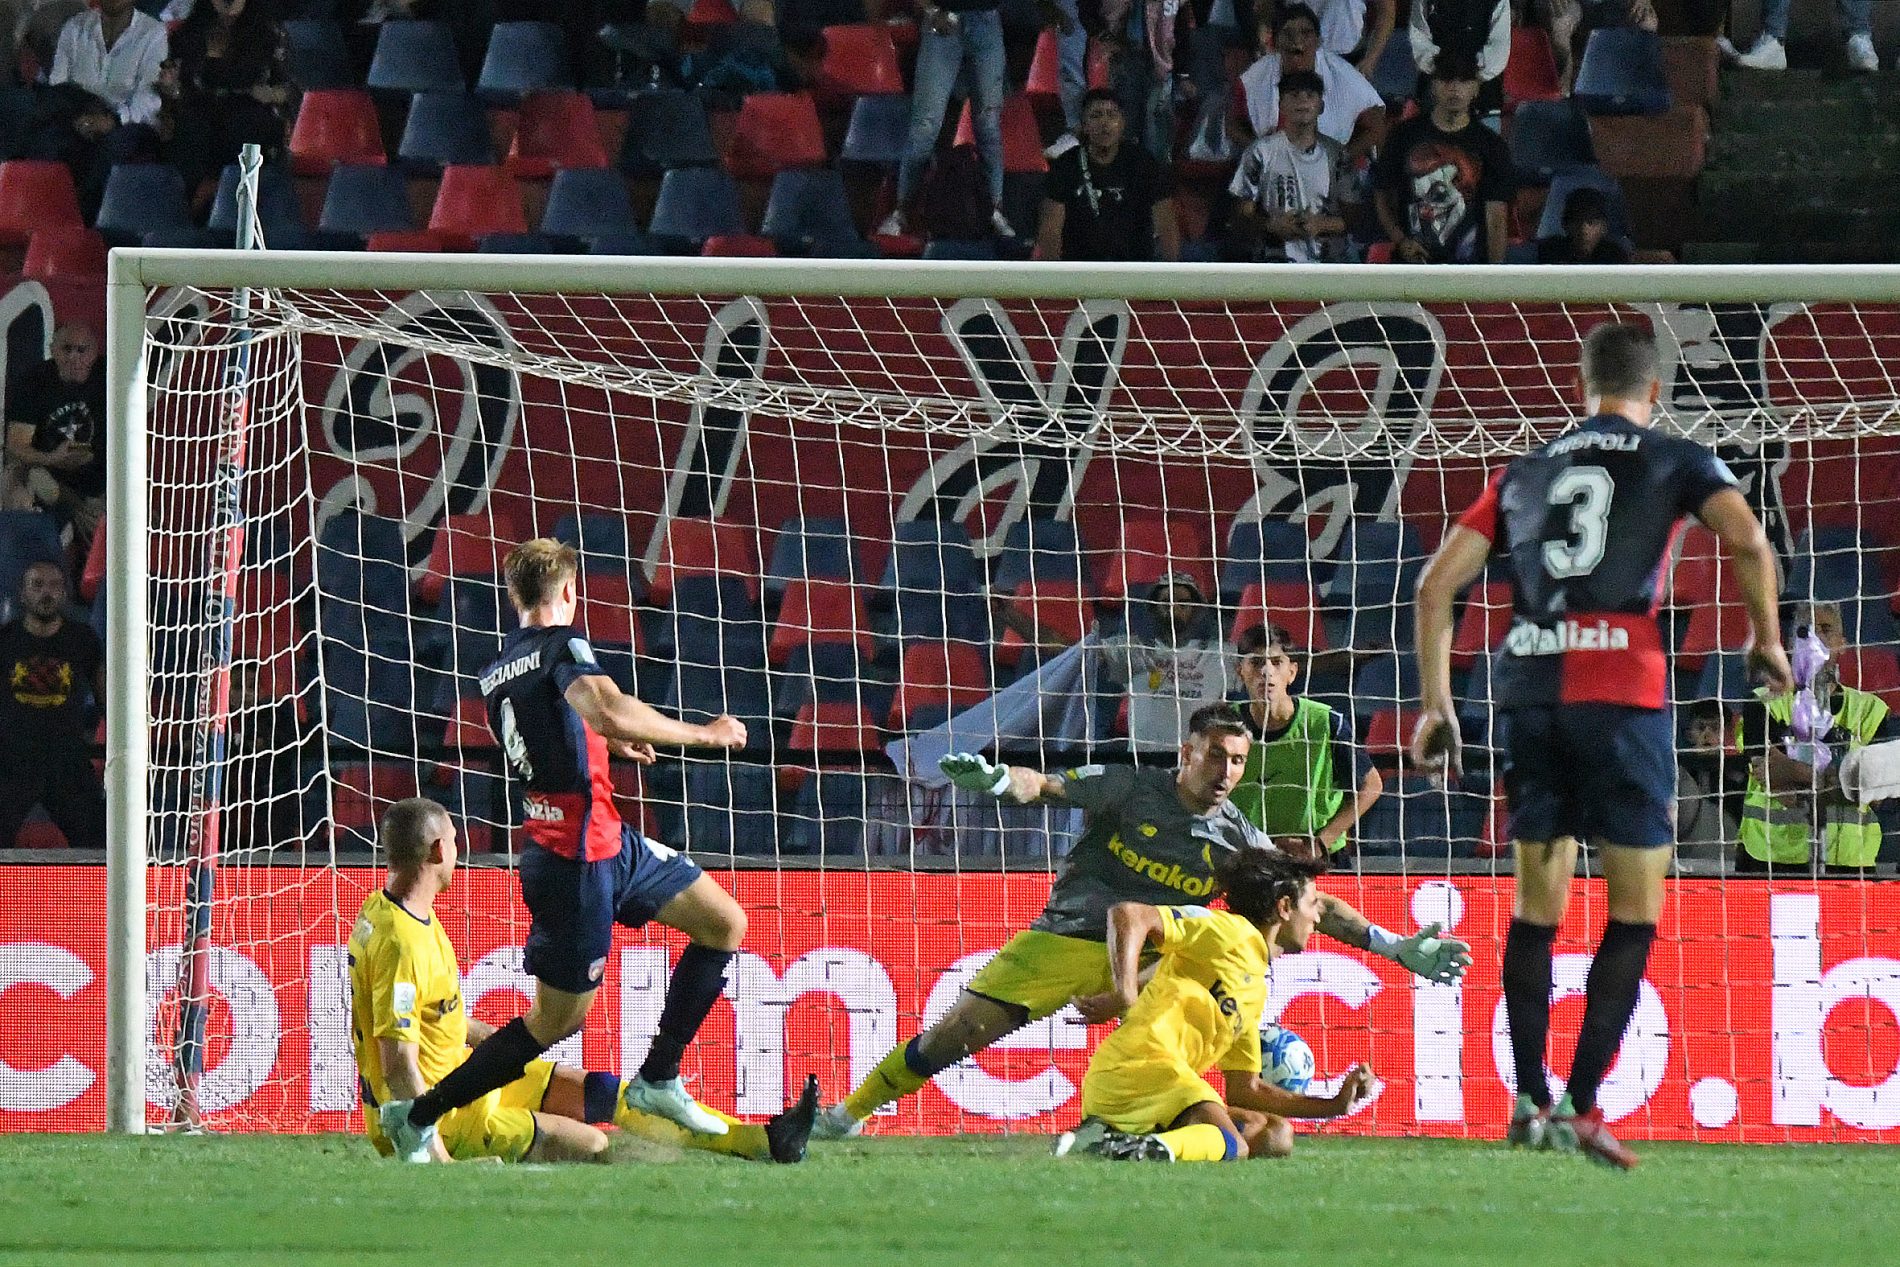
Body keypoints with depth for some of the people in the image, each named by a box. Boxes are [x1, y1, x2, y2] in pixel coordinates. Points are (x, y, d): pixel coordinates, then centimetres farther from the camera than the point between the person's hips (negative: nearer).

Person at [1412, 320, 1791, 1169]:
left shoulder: (1525, 472, 19)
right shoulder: (1676, 462, 9)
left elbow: (1436, 584, 13)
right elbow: (1746, 540, -9)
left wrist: (1435, 702, 15)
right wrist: (1766, 640, 5)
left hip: (1527, 688, 4)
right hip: (1622, 688, -4)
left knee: (1536, 902, 14)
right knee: (1636, 909, 2)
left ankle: (1529, 1100, 9)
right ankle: (1581, 1106, -7)